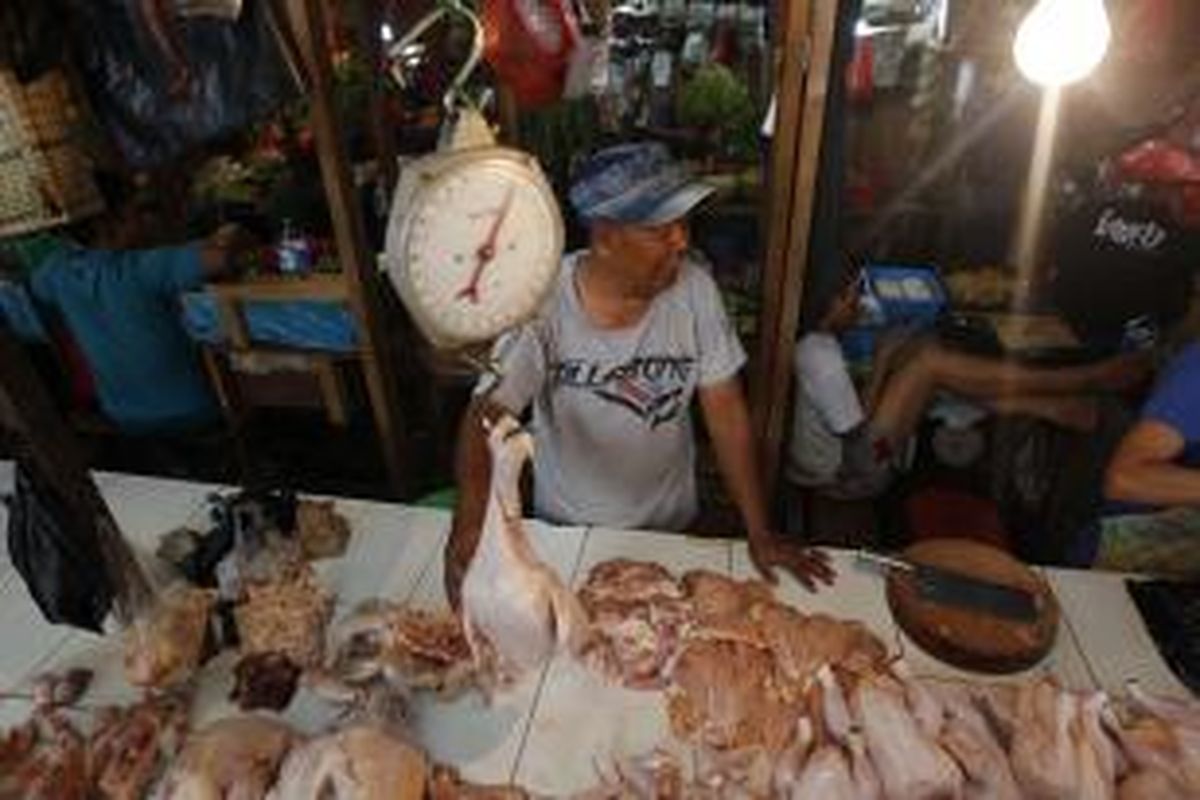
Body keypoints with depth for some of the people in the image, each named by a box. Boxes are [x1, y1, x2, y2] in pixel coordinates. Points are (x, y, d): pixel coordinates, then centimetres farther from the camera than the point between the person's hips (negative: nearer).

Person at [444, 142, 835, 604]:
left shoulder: (694, 288, -19)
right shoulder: (542, 302, -25)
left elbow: (726, 413, -14)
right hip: (565, 528, -1)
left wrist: (760, 535, -13)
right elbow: (488, 410, -31)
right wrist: (471, 512, -51)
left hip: (670, 524, 2)